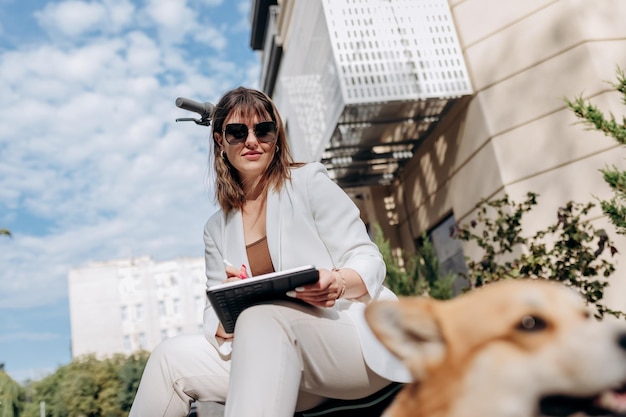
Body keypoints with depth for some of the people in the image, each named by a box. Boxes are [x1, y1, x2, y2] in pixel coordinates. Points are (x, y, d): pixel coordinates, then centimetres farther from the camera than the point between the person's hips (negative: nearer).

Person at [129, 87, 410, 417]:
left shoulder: (309, 182, 3)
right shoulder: (217, 229, 16)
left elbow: (369, 260, -3)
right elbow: (218, 323, 10)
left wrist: (338, 284, -26)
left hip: (357, 339, -4)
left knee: (262, 318, -34)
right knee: (173, 355, -13)